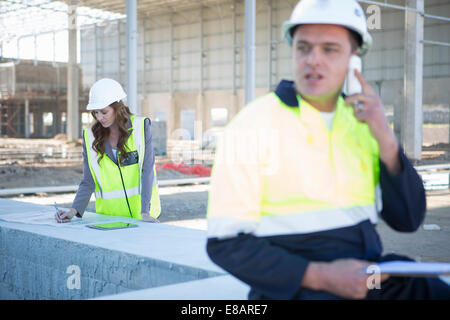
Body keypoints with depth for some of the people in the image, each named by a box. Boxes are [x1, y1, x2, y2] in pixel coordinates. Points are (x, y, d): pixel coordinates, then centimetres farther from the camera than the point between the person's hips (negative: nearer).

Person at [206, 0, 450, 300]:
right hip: (295, 286, -5)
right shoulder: (251, 123, -7)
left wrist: (387, 143, -8)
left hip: (373, 277, 6)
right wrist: (321, 276, -18)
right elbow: (225, 242, -9)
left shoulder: (362, 123, 10)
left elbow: (408, 220, 7)